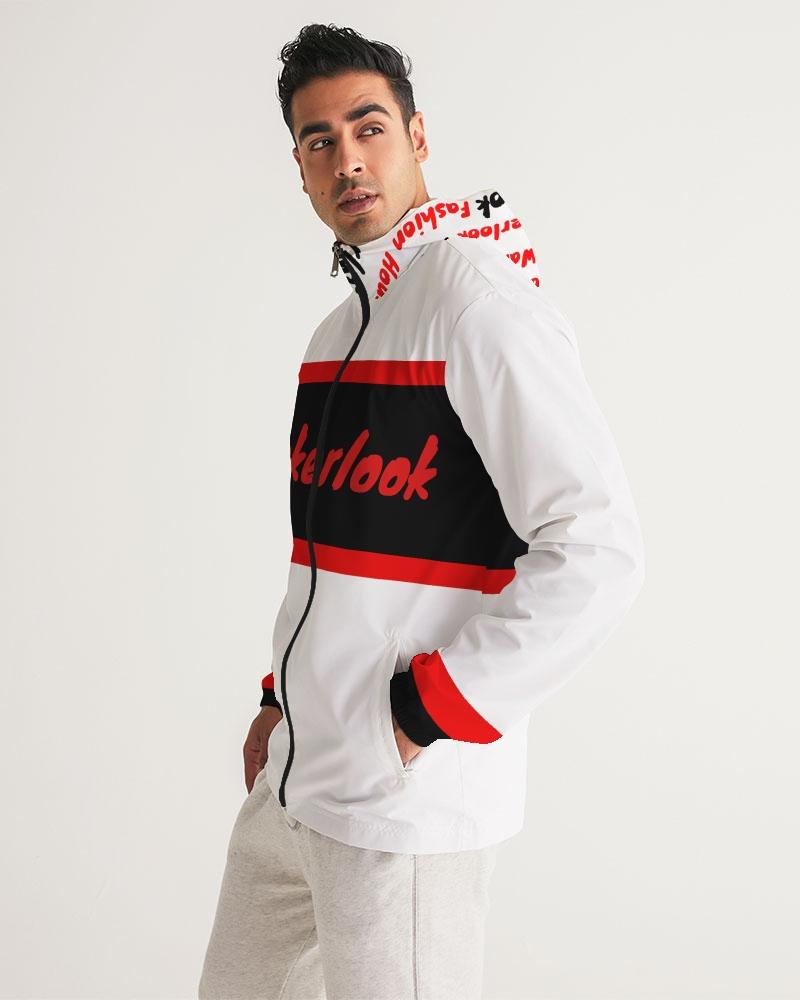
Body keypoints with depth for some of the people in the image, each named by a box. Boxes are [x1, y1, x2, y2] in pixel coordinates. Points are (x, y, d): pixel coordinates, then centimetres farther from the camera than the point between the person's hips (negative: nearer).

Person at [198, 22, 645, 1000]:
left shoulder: (481, 300, -14)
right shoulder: (338, 328, 14)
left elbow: (598, 549, -22)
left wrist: (425, 712, -18)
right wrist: (285, 701, 17)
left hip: (406, 802, -9)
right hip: (293, 779, 9)